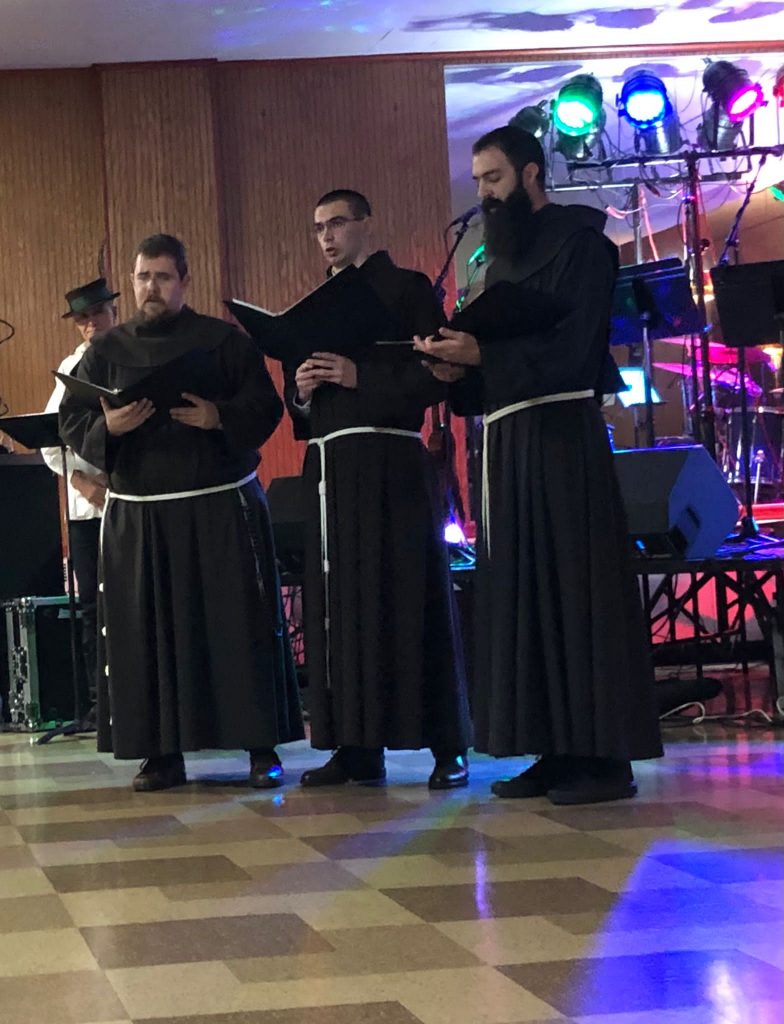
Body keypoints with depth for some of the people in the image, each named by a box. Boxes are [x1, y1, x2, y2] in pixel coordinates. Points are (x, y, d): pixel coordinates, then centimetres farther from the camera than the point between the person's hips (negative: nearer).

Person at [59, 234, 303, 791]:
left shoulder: (224, 341, 4)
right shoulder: (107, 349, 11)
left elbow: (266, 408, 0)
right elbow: (71, 420, 7)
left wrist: (219, 417, -18)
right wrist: (108, 426, -14)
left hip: (221, 509, -2)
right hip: (137, 517, 2)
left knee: (240, 624, -2)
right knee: (146, 633, 0)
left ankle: (262, 746, 5)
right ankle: (161, 752, 7)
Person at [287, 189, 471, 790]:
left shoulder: (407, 289, 3)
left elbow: (435, 377, -8)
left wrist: (359, 377, -15)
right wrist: (301, 391, 0)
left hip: (390, 465, -6)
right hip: (329, 470, 6)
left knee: (408, 600, -7)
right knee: (340, 605, 3)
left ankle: (448, 749, -3)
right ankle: (356, 749, 7)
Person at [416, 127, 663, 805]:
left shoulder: (577, 242, -3)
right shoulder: (504, 258, 21)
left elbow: (579, 348, -14)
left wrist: (480, 355, -21)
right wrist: (459, 372, -1)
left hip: (560, 436, -8)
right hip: (509, 440, 9)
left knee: (576, 588, -9)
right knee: (523, 594, 5)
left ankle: (605, 755, -6)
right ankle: (557, 751, 8)